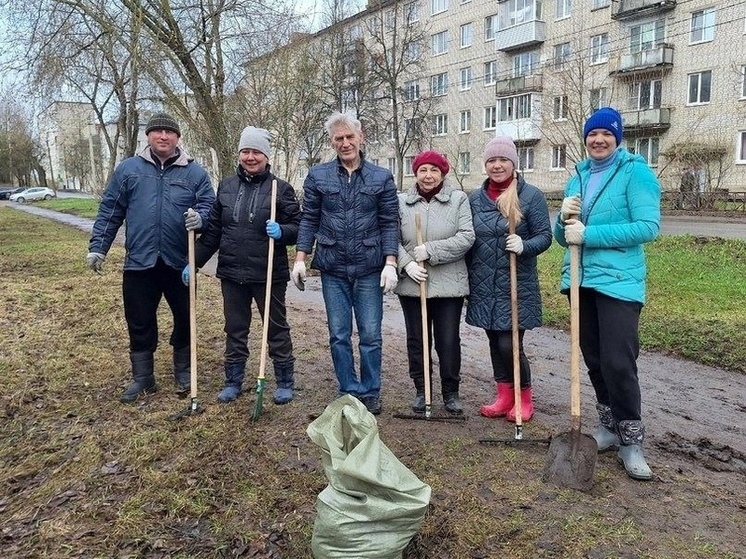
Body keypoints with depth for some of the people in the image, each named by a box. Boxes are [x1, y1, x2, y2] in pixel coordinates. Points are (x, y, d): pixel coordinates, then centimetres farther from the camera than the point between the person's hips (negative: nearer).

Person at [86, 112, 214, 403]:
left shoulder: (195, 172, 3)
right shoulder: (128, 169, 6)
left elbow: (209, 207, 0)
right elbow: (110, 211, 7)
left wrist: (199, 217, -23)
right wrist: (97, 246, 2)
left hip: (181, 263, 0)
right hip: (139, 262, 1)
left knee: (185, 321, 11)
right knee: (140, 324, 10)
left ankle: (184, 373, 30)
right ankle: (142, 378, 26)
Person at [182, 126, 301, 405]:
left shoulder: (281, 188, -3)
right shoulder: (226, 186, 9)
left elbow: (298, 228, -4)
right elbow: (212, 230, 12)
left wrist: (282, 231, -25)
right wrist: (194, 262, 9)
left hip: (269, 274, -4)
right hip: (232, 274, 4)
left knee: (276, 328, 8)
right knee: (235, 330, 13)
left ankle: (285, 382, 21)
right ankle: (233, 382, 27)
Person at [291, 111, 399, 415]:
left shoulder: (382, 178, 2)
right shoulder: (318, 175, 4)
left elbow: (389, 223, 1)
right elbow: (309, 219, 6)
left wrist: (390, 263, -8)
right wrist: (300, 258, -1)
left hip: (369, 268, -1)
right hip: (333, 268, 1)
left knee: (370, 335, 5)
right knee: (339, 336, 8)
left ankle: (370, 393, 22)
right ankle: (349, 393, 22)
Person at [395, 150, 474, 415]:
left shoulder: (459, 199, 1)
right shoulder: (401, 202, 7)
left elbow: (466, 237, -8)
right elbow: (393, 239, 2)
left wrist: (430, 250, -15)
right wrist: (406, 264, -14)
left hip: (449, 284, -2)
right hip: (412, 284, 2)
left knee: (449, 341, 5)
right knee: (416, 340, 10)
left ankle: (451, 392, 22)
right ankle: (421, 390, 26)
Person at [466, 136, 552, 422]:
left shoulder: (531, 195, -6)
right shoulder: (475, 198, 7)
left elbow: (545, 235, -6)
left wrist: (524, 246, -26)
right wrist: (467, 277, 13)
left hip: (517, 285, -5)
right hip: (484, 286, 5)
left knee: (509, 345, -6)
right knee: (494, 342, 12)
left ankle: (524, 397, 18)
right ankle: (504, 396, 27)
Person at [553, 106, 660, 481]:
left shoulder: (635, 172, -4)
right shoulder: (578, 178, 14)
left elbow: (648, 226, -16)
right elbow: (563, 238, 15)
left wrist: (589, 234, -20)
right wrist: (565, 219, -8)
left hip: (619, 282, -6)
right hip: (581, 280, 6)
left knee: (618, 362, -9)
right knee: (594, 360, 12)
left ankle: (631, 440, 7)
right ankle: (609, 426, 29)